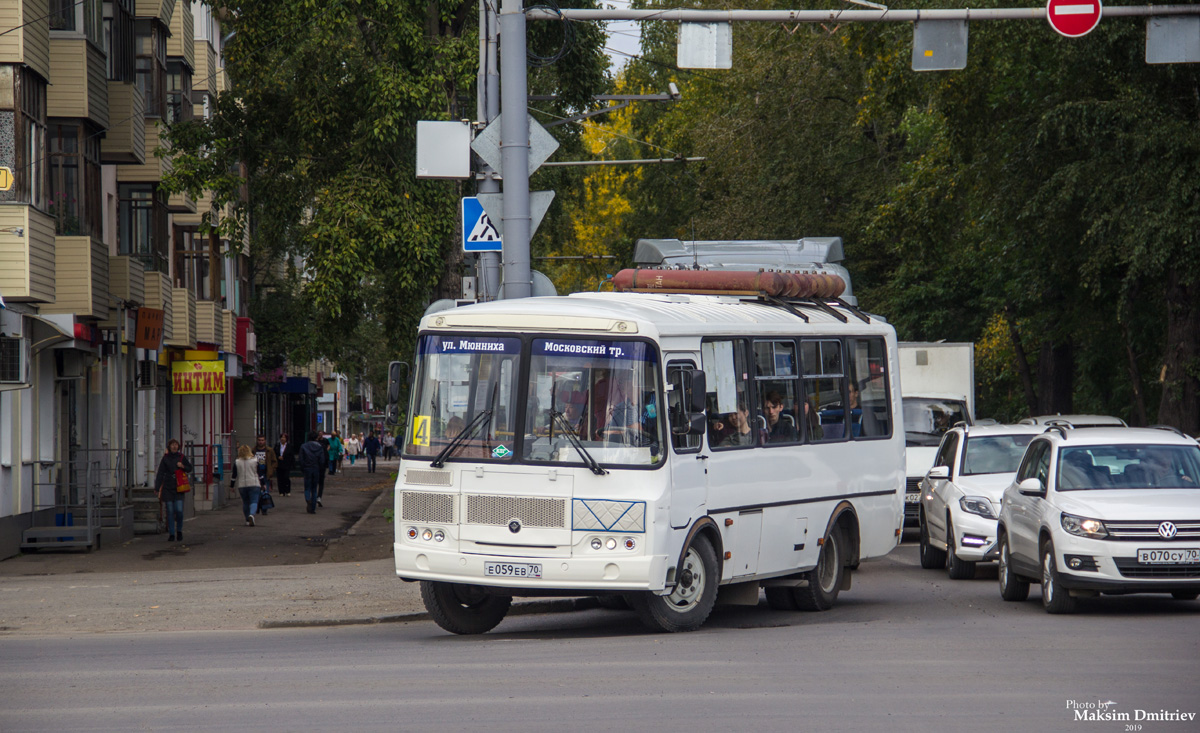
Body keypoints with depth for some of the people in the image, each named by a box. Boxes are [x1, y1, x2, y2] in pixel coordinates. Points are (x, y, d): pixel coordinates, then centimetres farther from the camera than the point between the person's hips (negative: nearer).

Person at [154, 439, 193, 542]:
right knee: (170, 511, 0)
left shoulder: (181, 457, 6)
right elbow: (160, 474, 3)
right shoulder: (165, 458, 3)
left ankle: (179, 531, 14)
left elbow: (189, 469, 18)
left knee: (179, 511, -9)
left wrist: (183, 467, -5)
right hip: (167, 488, 0)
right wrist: (157, 489, -2)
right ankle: (171, 534, 8)